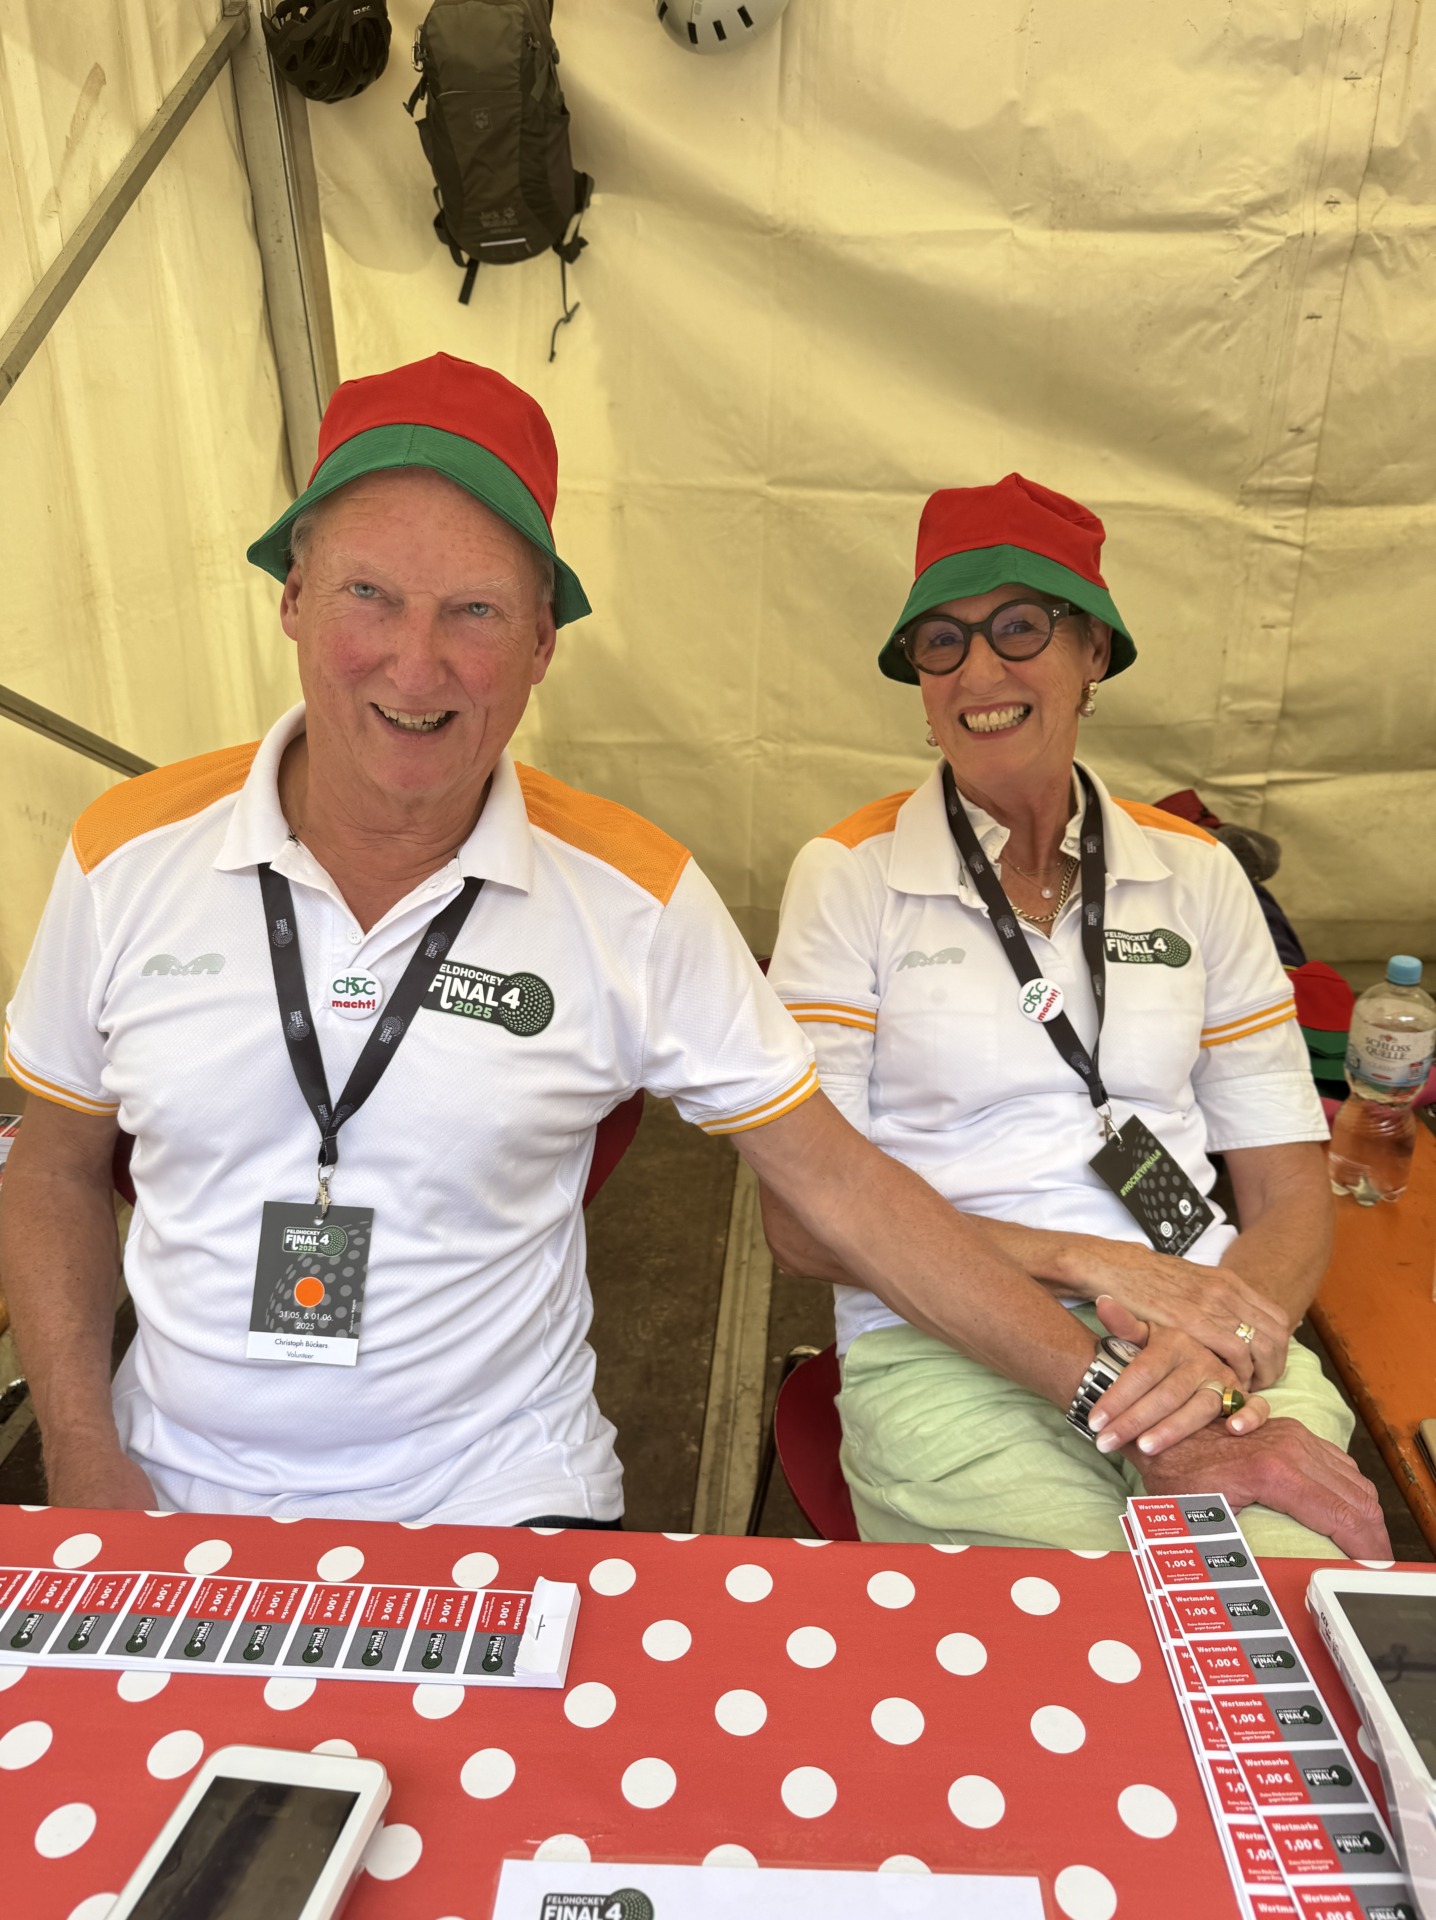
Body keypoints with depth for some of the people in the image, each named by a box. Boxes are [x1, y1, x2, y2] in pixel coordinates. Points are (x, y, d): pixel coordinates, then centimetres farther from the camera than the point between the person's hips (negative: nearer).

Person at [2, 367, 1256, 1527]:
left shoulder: (635, 899, -12)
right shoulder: (128, 855, -6)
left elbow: (839, 1183, -8)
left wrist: (1096, 1379, -12)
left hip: (497, 1500, -2)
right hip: (178, 1492, 3)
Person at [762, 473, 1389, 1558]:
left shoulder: (1196, 876, 10)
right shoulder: (850, 877, 0)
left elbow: (1288, 1193, 8)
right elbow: (806, 1222, -5)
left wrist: (1214, 1370, -12)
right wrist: (1091, 1265, -14)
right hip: (949, 1353, -2)